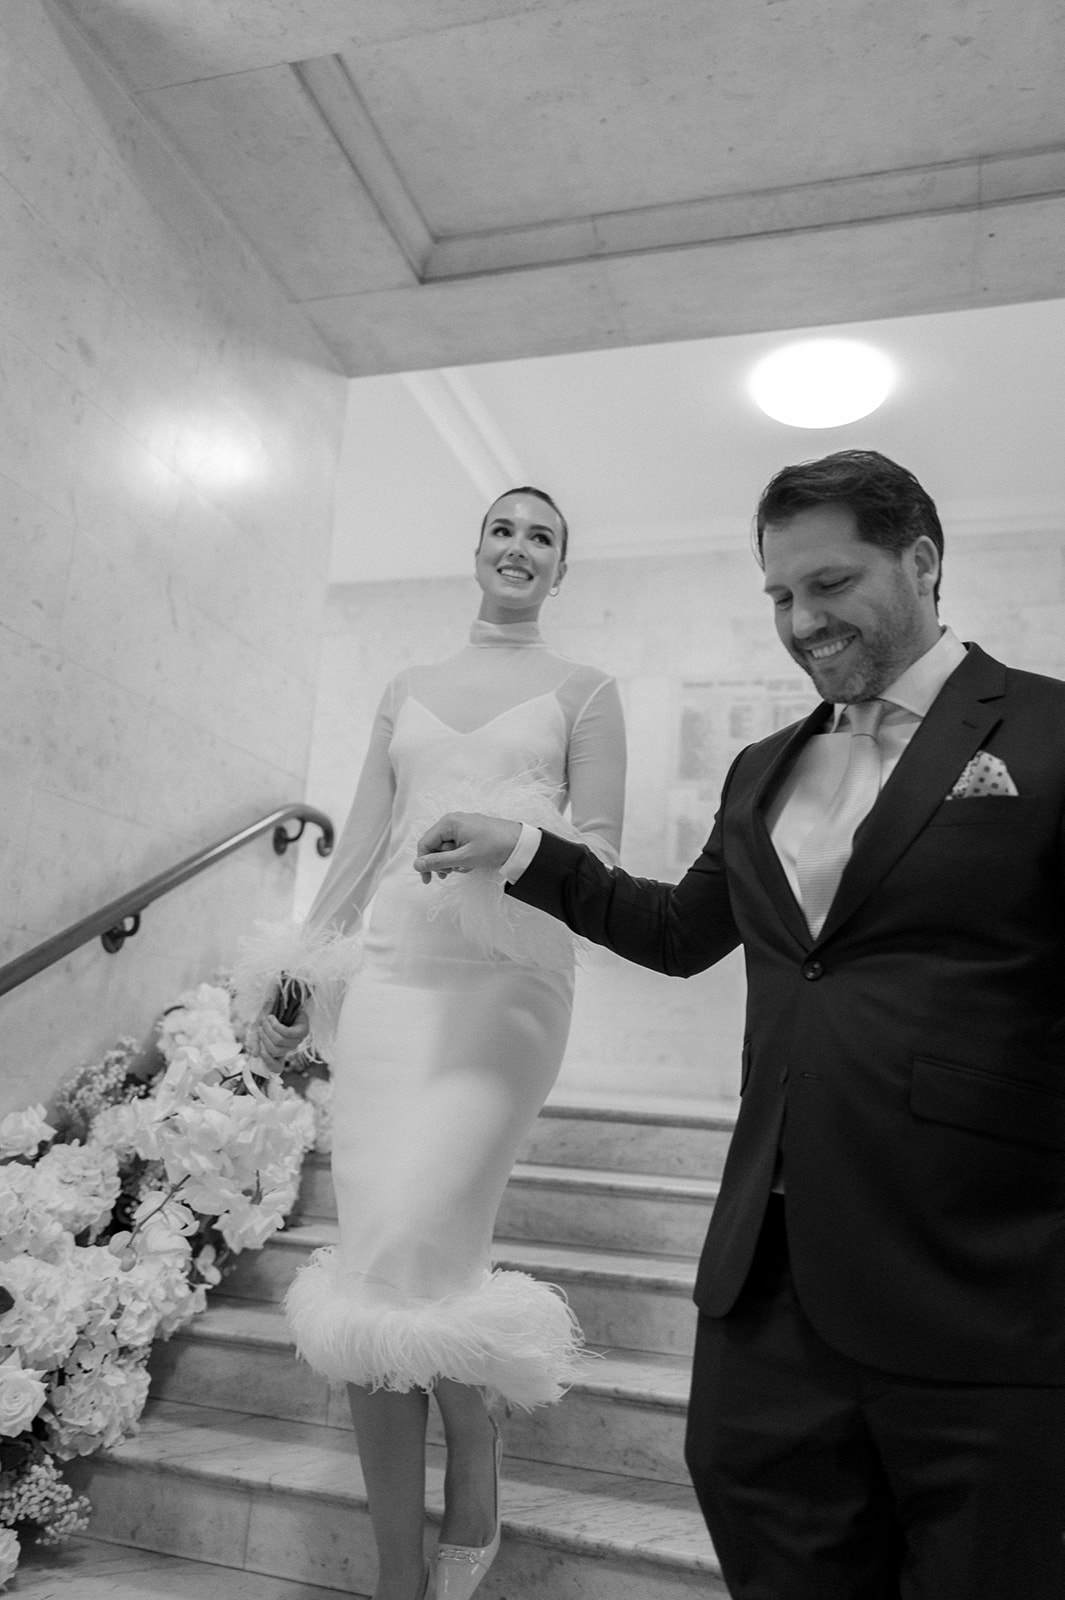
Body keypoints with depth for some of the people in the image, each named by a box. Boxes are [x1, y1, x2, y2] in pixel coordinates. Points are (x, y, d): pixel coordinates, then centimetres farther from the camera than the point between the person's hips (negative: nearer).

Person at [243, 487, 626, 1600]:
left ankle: (473, 1506, 17)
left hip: (509, 977, -3)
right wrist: (299, 963, 12)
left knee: (417, 1243, -13)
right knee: (368, 1256, 0)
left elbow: (599, 844, 3)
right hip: (392, 973, 4)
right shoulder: (408, 690, 20)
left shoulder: (583, 691, 11)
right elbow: (362, 842, 19)